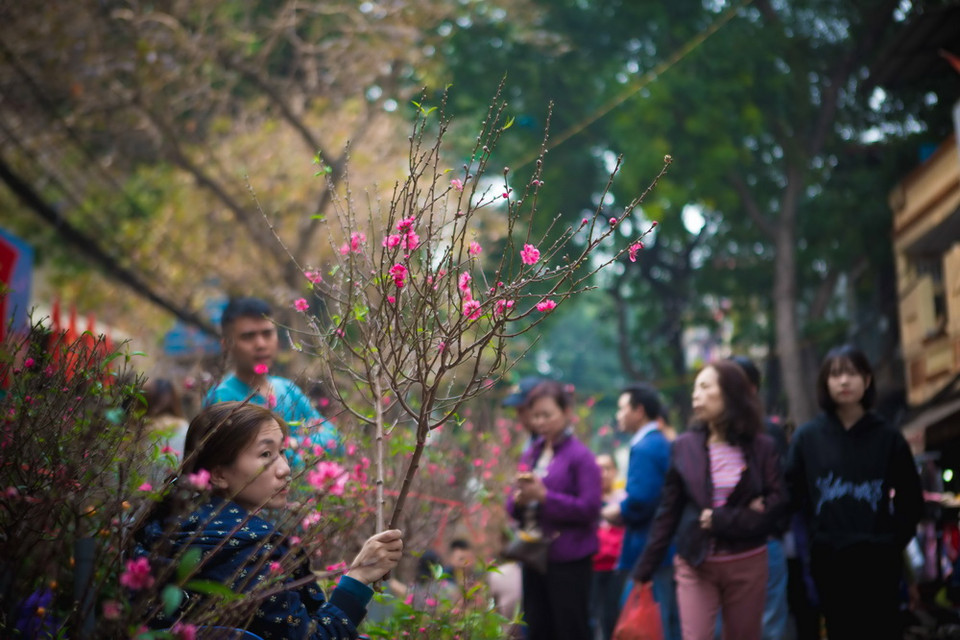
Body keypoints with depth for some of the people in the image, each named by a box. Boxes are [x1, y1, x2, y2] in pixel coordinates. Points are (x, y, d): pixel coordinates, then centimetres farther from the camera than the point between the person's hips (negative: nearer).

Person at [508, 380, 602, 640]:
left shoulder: (580, 456, -8)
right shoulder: (530, 454, 11)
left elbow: (589, 508, -15)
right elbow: (513, 507, 14)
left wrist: (544, 495, -19)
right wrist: (519, 499, -10)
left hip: (568, 560, -6)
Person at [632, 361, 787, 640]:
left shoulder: (762, 446, -2)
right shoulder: (684, 445, 0)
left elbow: (777, 502, -8)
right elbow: (667, 512, 3)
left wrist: (720, 520, -16)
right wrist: (645, 569, 2)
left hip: (747, 563, 0)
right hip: (695, 563, 0)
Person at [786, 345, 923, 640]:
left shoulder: (887, 437, 1)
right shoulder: (807, 437, 2)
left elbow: (911, 498, 6)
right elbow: (795, 492, 8)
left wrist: (895, 541, 0)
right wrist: (817, 532, 1)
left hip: (879, 559, -1)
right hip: (829, 558, 1)